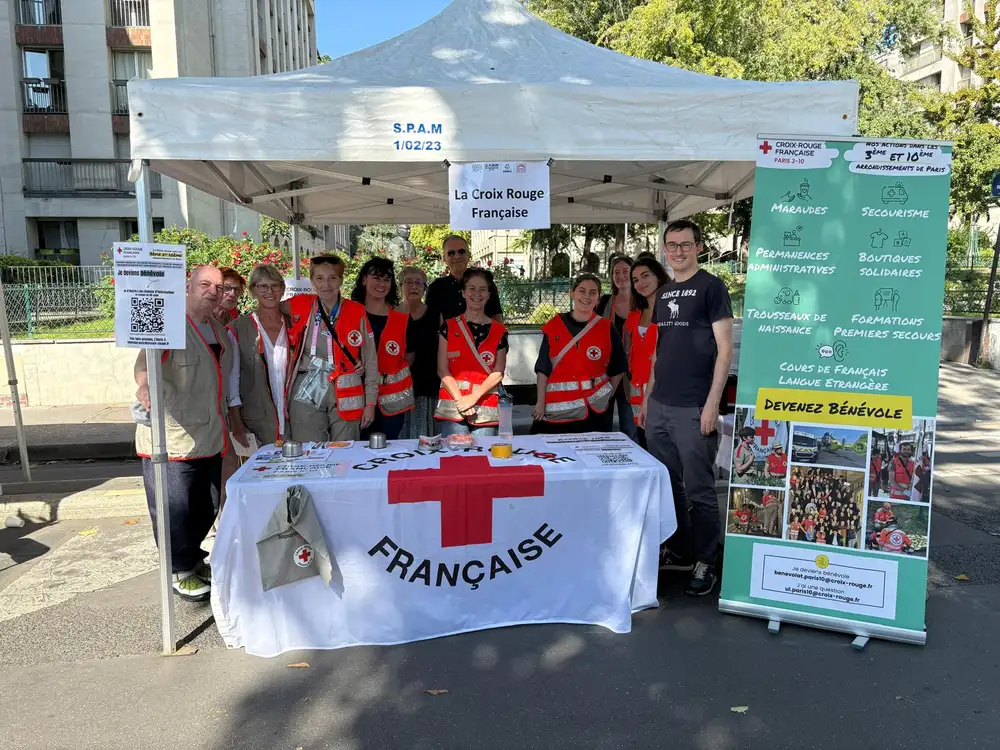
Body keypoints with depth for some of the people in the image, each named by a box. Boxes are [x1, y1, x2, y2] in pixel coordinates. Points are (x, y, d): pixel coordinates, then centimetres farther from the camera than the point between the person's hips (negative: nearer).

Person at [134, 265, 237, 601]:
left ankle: (193, 559, 36)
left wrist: (229, 419, 24)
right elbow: (147, 357, -25)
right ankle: (182, 571, 19)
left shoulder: (219, 331, 14)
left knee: (207, 508, 15)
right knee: (175, 509, 1)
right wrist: (145, 384, -44)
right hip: (172, 440, -7)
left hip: (210, 438, 7)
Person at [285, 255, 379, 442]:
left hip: (346, 397, 0)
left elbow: (370, 360, 4)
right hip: (307, 398, 1)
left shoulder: (357, 312, 1)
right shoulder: (301, 306, 3)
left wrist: (370, 402, 2)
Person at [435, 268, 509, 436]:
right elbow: (442, 369, 2)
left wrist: (474, 397, -10)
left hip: (486, 410, 1)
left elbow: (498, 373, 3)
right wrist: (459, 399, -10)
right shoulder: (449, 327, 7)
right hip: (452, 407, -1)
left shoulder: (499, 332, 8)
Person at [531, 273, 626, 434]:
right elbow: (543, 368, 2)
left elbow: (618, 368, 10)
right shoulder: (554, 326, 1)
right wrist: (541, 402, -2)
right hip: (556, 408, 0)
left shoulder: (606, 329, 1)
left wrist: (607, 395, 4)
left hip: (594, 408, 0)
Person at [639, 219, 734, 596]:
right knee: (668, 485, 13)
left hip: (693, 409, -6)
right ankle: (679, 552, 28)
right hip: (659, 407, 7)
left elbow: (724, 349, -9)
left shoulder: (710, 287, -4)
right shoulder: (663, 294, 15)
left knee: (699, 490, 0)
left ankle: (704, 562, 13)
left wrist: (712, 403, -15)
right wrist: (647, 398, 15)